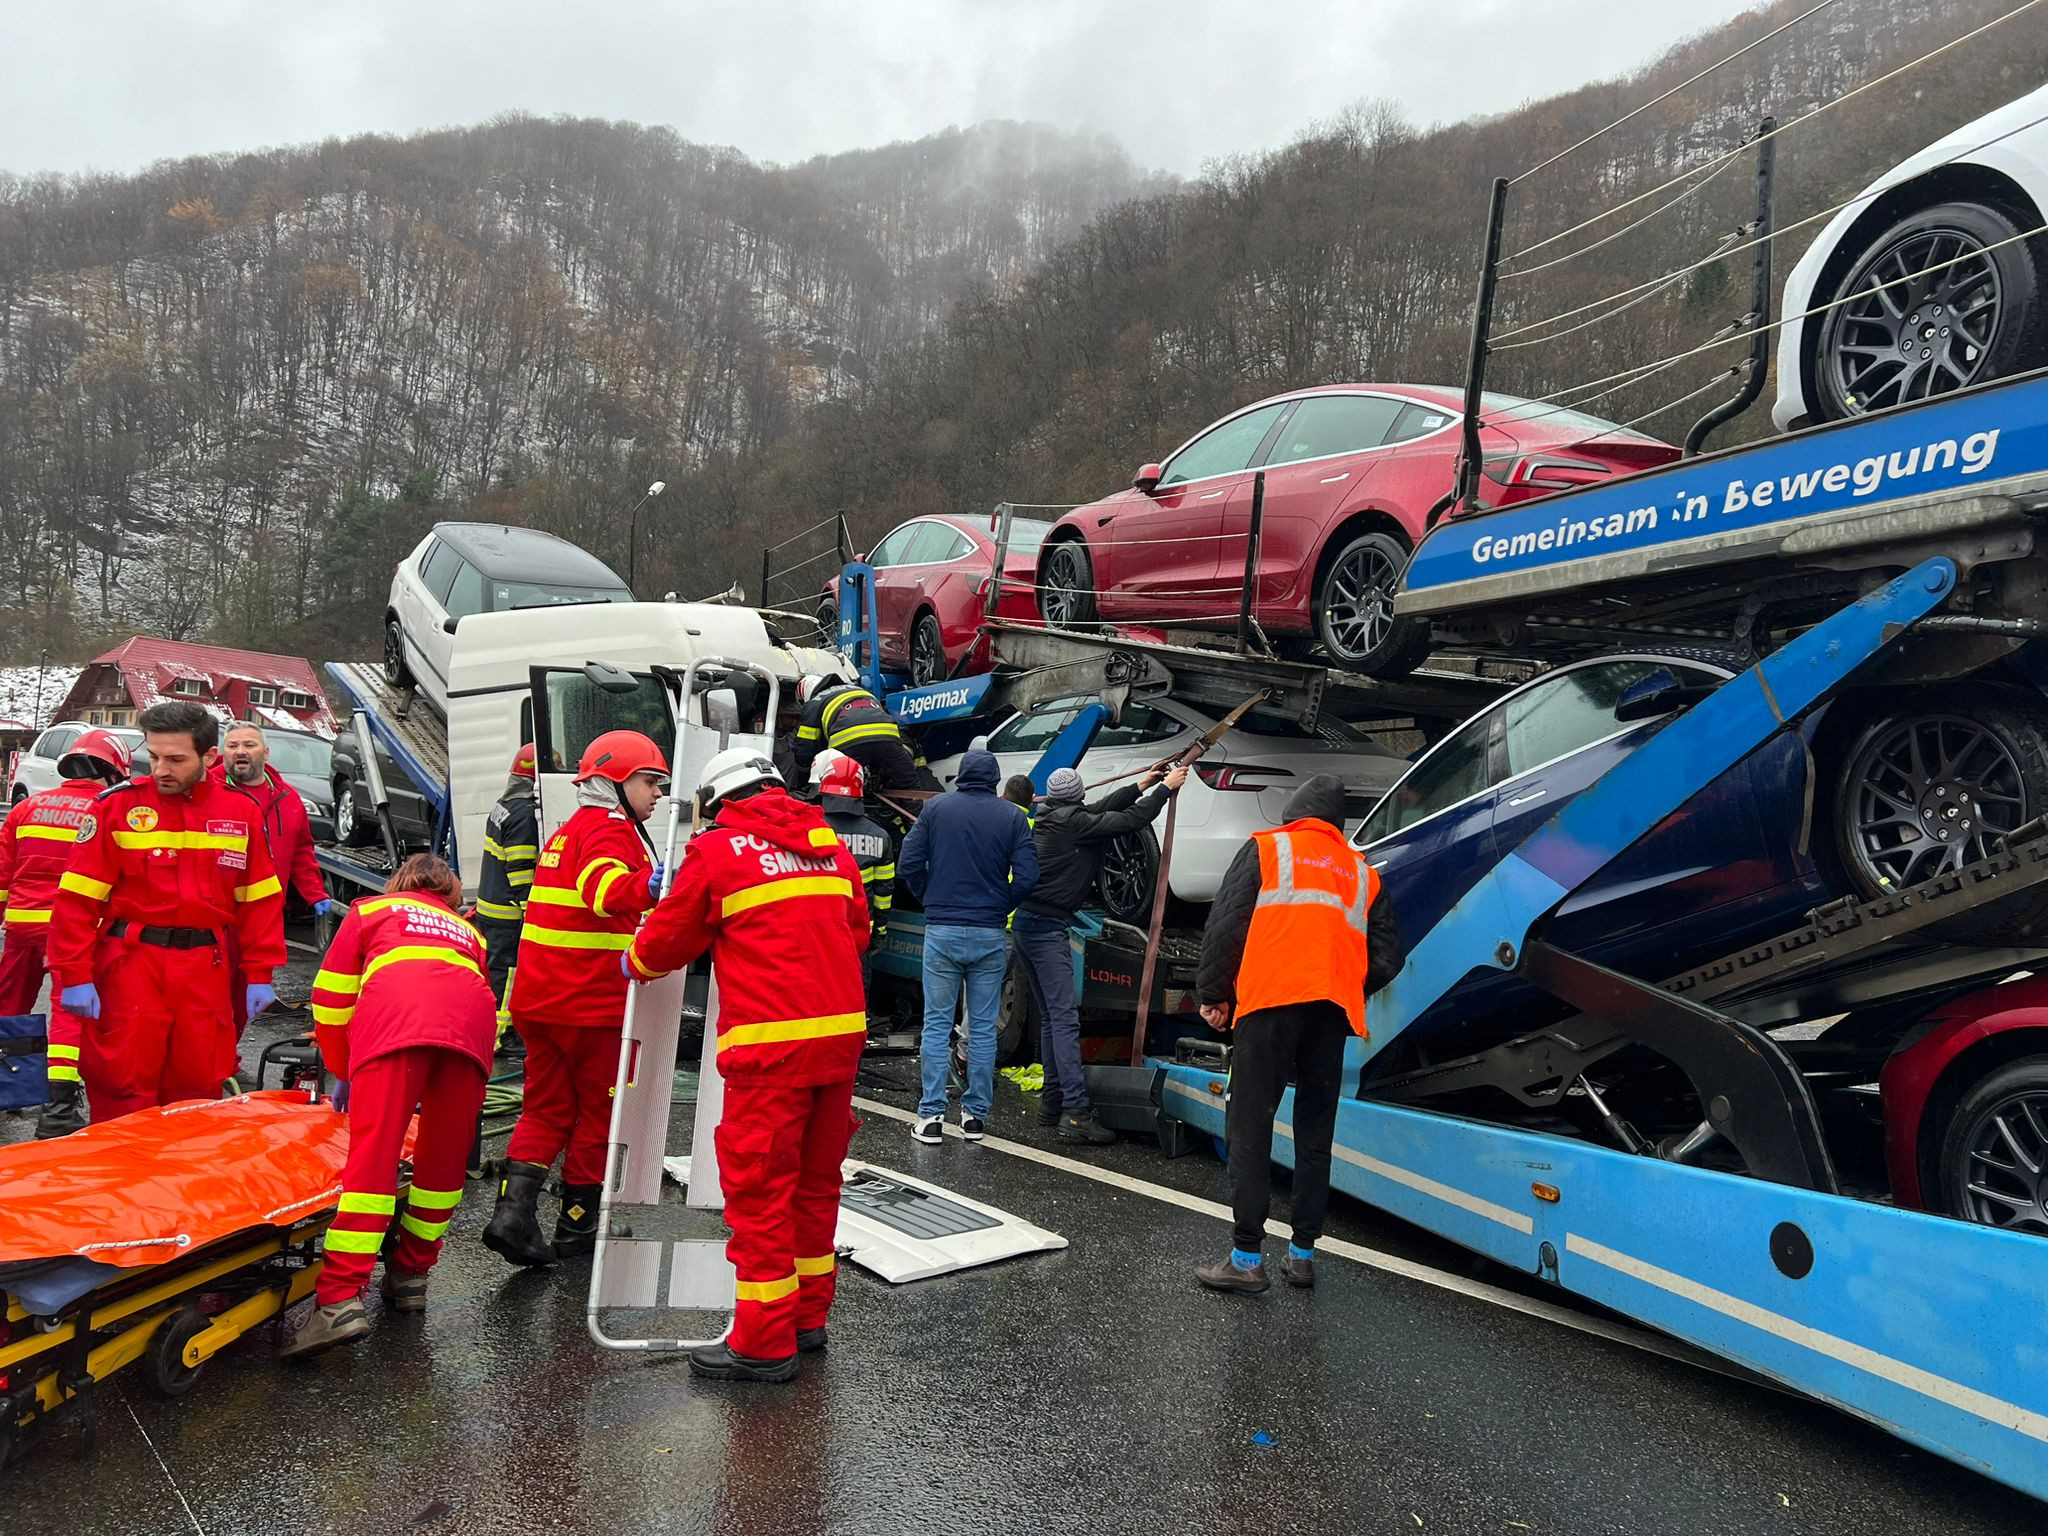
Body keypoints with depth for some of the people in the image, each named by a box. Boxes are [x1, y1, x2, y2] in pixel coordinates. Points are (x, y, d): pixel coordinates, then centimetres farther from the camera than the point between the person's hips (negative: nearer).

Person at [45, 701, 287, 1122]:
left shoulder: (243, 811, 4)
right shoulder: (118, 805, -3)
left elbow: (260, 899, 7)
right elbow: (78, 898, -4)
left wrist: (259, 974, 5)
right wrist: (76, 975, -9)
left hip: (207, 969, 2)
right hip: (131, 962, -2)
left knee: (198, 1088, 10)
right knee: (123, 1089, 2)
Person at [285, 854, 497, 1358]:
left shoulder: (370, 910, 34)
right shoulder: (468, 930, 41)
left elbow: (330, 999, 28)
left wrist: (344, 1072, 42)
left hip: (394, 1017, -2)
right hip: (472, 1021, 3)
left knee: (372, 1155, -8)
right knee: (444, 1158, 15)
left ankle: (341, 1301, -17)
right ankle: (409, 1276, 23)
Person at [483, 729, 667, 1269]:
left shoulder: (569, 830, 19)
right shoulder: (609, 829, -12)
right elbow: (606, 890, -34)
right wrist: (648, 885, -51)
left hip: (540, 999, 8)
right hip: (592, 1003, -8)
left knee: (548, 1108, 14)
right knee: (599, 1110, 7)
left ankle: (514, 1209, 0)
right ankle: (577, 1222, 17)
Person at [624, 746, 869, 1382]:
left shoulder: (715, 850, -3)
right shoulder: (828, 841, 13)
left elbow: (668, 940, 7)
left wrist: (634, 964, 28)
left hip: (771, 1044, -6)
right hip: (841, 1032, 6)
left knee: (759, 1187, 2)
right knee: (816, 1180, 17)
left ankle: (764, 1345, 9)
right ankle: (808, 1317, 29)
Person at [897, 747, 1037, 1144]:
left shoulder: (936, 807, 2)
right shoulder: (1013, 817, 2)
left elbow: (909, 865, -3)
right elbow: (1027, 876, -6)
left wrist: (931, 900, 12)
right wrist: (1000, 908, 9)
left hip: (941, 931, 0)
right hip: (990, 935, 0)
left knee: (937, 1025, 5)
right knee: (983, 1028, 9)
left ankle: (931, 1116, 4)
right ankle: (976, 1115, 13)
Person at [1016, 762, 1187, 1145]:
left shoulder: (1047, 820, 14)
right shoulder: (1073, 822, -11)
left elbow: (1100, 810, 25)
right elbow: (1130, 819, -9)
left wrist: (1141, 786, 31)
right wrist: (1166, 787, 4)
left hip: (1027, 922, 10)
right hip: (1048, 927, -9)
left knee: (1052, 1017, 14)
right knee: (1064, 1017, -13)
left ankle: (1052, 1100, 17)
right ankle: (1076, 1111, -18)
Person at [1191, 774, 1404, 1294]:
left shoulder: (1265, 848, 10)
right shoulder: (1362, 871, 21)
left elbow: (1225, 924, 0)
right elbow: (1387, 956, 16)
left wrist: (1211, 992, 8)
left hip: (1271, 1001, -4)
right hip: (1334, 1013, 4)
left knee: (1249, 1124, -2)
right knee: (1315, 1129, 12)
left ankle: (1247, 1257, -4)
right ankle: (1302, 1254, 16)